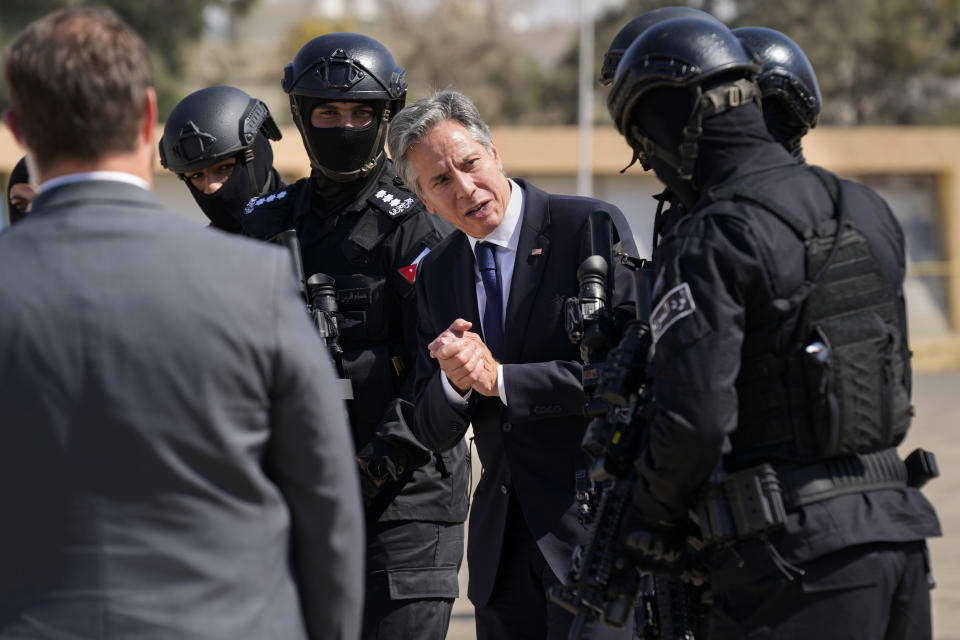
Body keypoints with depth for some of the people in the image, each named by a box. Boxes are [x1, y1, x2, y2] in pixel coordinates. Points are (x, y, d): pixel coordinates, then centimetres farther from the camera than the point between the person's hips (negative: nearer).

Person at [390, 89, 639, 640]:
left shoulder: (590, 227, -6)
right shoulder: (437, 274, 12)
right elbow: (435, 434, 12)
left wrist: (500, 379, -14)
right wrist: (454, 382, -11)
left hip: (594, 527, -6)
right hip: (502, 543, 6)